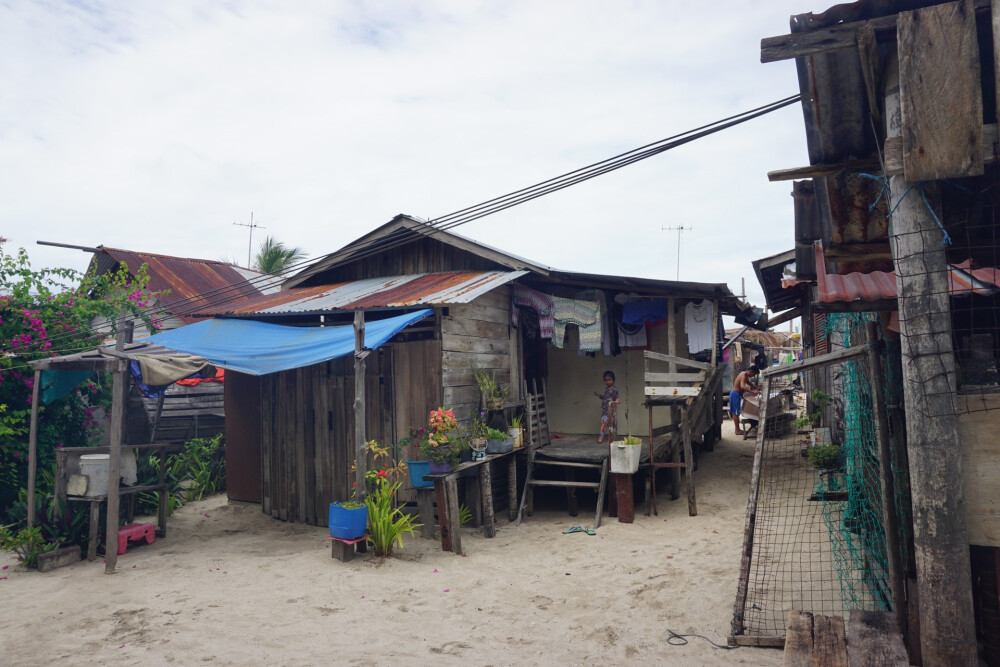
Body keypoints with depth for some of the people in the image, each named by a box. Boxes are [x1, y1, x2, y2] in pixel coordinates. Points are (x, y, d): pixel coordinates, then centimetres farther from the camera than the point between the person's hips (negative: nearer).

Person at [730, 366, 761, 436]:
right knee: (736, 413, -6)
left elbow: (749, 382, 30)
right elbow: (743, 386, -38)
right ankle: (737, 430, -3)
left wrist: (756, 388, 15)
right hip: (736, 394, -10)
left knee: (735, 412, 12)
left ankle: (737, 429, 17)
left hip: (737, 394, 10)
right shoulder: (743, 375, -21)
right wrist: (753, 392, -42)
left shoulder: (746, 375, 10)